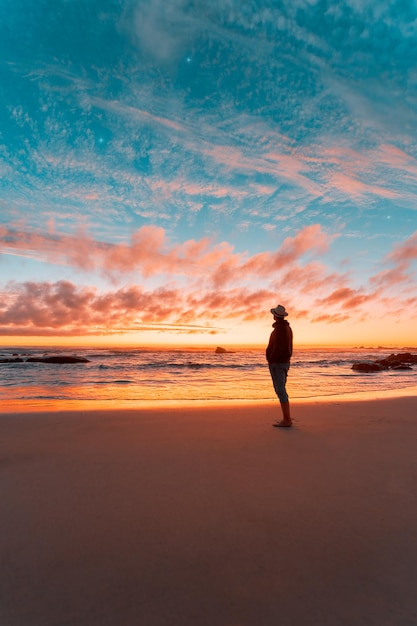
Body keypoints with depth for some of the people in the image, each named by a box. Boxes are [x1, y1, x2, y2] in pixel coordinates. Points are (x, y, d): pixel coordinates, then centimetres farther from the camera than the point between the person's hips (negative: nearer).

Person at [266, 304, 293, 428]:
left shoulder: (279, 328, -16)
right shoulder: (287, 327, 15)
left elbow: (277, 347, -22)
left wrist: (271, 360, -13)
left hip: (277, 363, -10)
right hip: (285, 362, 10)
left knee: (280, 391, -7)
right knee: (281, 390, 14)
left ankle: (287, 420, -3)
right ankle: (286, 418, 18)